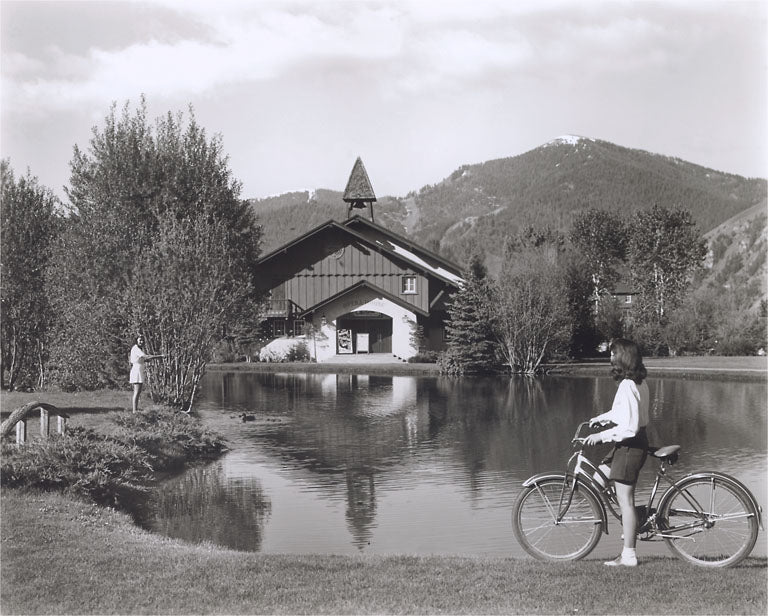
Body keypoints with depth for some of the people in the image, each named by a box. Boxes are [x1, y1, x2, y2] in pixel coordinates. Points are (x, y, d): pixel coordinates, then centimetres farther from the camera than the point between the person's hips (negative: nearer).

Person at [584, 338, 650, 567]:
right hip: (637, 441, 10)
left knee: (625, 501, -2)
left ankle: (628, 555, 5)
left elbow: (629, 427, -26)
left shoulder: (627, 386, -23)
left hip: (629, 445, -10)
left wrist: (601, 436, -18)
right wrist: (601, 418, 24)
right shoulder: (640, 382, 7)